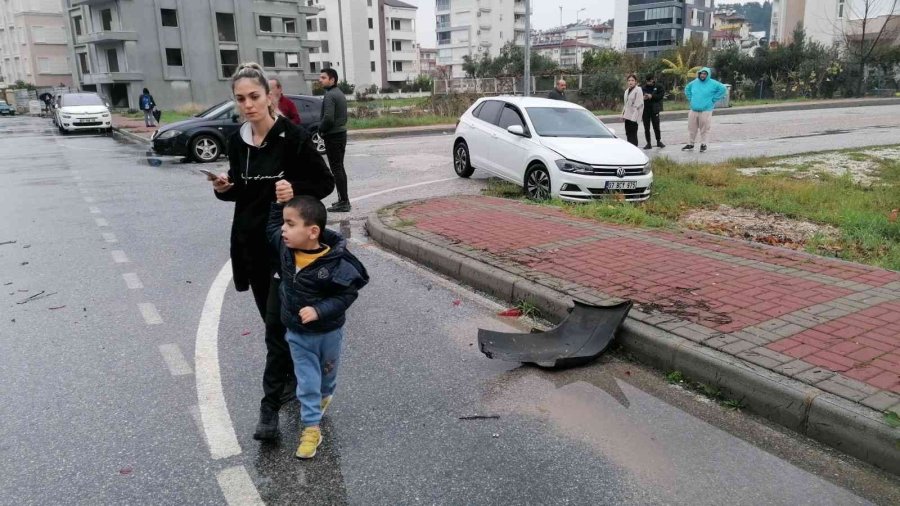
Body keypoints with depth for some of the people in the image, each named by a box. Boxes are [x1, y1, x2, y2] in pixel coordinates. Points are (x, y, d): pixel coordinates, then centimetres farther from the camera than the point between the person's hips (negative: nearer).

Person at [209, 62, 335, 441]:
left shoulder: (293, 137, -12)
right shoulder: (237, 141, 5)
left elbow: (325, 182, -7)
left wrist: (296, 191, -25)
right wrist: (225, 188, -6)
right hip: (250, 242, 6)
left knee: (277, 326, -5)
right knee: (273, 321, 15)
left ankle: (270, 406, 3)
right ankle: (293, 378, 35)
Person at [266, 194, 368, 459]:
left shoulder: (335, 263, -31)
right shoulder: (286, 248, -14)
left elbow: (348, 293, -23)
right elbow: (272, 226, 6)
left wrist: (319, 311, -31)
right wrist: (281, 202, -7)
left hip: (328, 331, -2)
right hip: (297, 333, 3)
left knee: (327, 371, 25)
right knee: (307, 379, 8)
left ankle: (324, 396, 56)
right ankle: (311, 427, 19)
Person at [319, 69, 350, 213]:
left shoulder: (330, 95, -16)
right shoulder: (340, 93, 15)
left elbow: (328, 118, -26)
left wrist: (320, 129, -8)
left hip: (332, 136, -10)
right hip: (341, 133, 10)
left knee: (336, 169, -7)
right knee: (340, 168, 15)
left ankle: (343, 202, -6)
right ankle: (344, 199, 21)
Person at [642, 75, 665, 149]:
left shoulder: (658, 87, 0)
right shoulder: (643, 88, 6)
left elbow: (661, 95, -10)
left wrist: (652, 96, -18)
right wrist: (643, 98, -15)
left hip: (654, 110, -2)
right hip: (645, 110, 2)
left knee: (656, 126, 5)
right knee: (646, 128, 4)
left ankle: (659, 141, 23)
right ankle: (648, 143, 12)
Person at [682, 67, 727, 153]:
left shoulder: (712, 83, -5)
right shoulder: (694, 83, 9)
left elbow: (723, 89, -7)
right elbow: (687, 89, 26)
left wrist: (713, 99, -8)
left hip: (706, 111, -4)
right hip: (693, 110, 4)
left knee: (704, 129, -1)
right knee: (692, 128, 7)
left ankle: (703, 144, 10)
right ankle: (690, 144, 16)